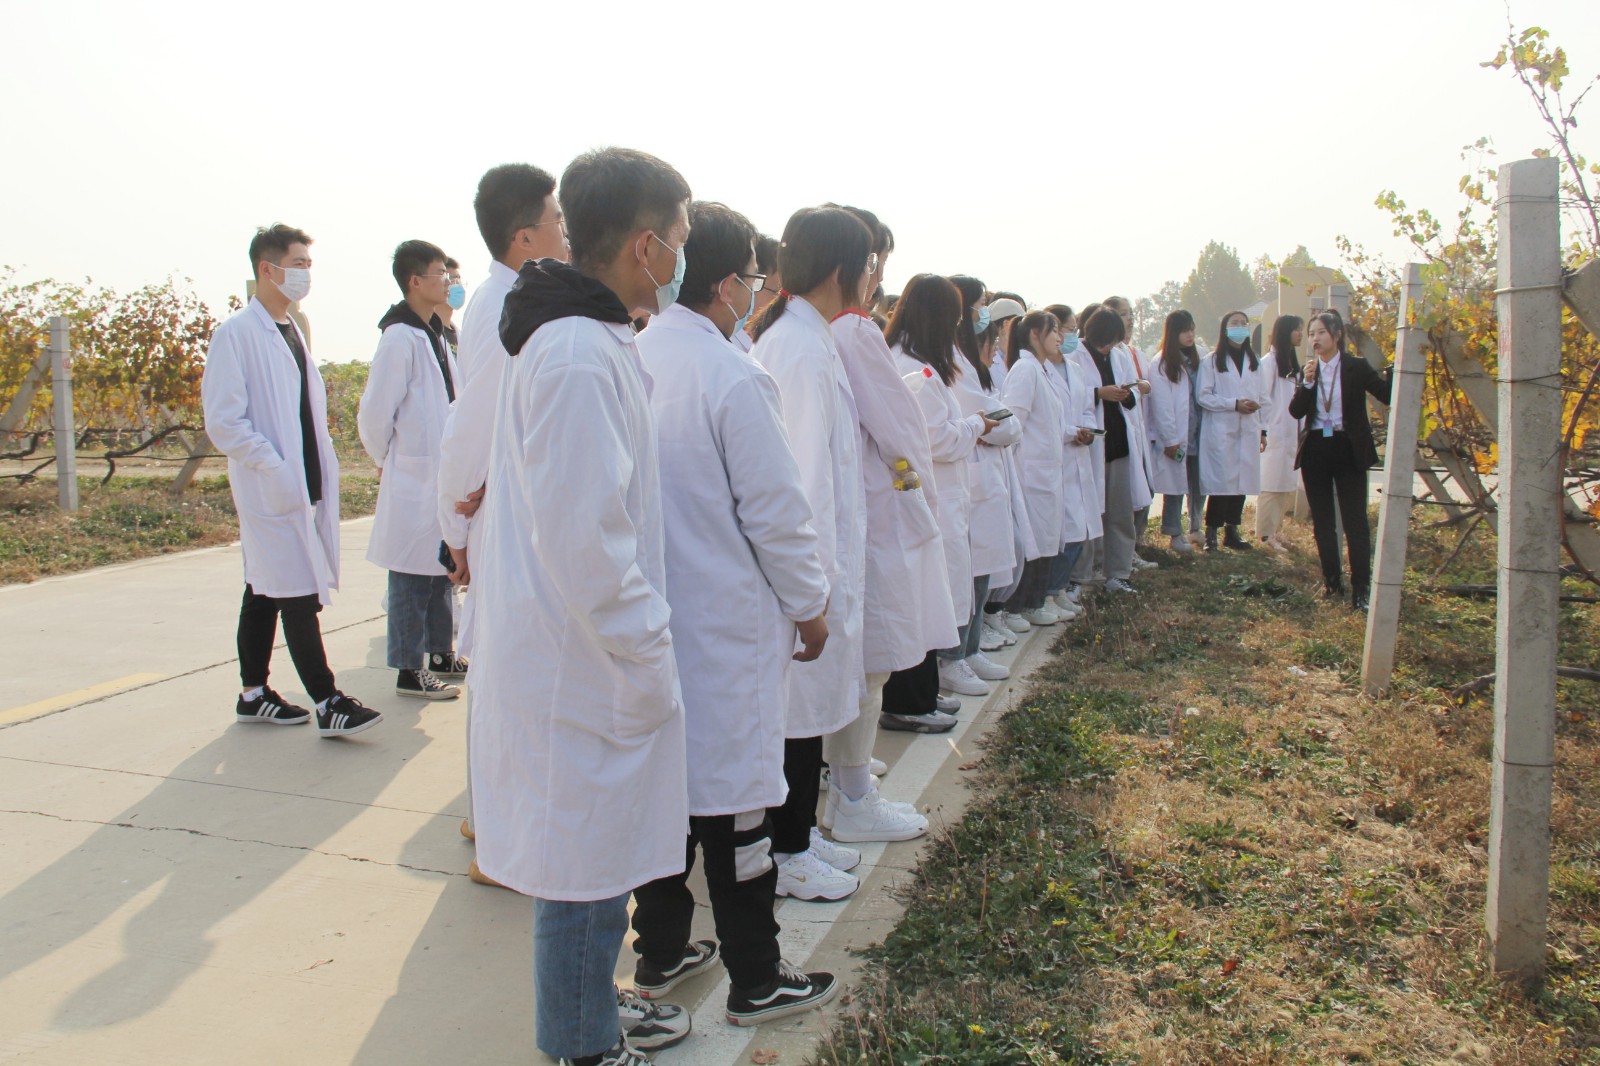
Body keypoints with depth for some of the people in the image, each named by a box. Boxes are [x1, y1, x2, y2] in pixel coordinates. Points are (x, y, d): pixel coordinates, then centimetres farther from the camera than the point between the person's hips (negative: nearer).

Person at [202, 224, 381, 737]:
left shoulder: (291, 330, 16)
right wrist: (275, 469, -20)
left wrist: (321, 471, 12)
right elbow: (224, 422, -15)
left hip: (304, 484, 8)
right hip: (270, 490, -8)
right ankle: (327, 703, -6)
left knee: (265, 591, 14)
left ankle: (253, 694, 23)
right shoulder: (236, 334, -10)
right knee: (298, 594, -8)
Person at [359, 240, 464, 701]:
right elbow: (374, 414, -16)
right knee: (413, 577, -1)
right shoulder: (400, 338, -16)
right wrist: (388, 462, -3)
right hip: (413, 479, -9)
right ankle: (409, 671, 8)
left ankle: (441, 650, 30)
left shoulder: (434, 333, 12)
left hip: (442, 477, 9)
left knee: (442, 569, 17)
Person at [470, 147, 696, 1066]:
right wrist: (649, 663, -16)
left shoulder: (586, 339, 10)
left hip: (582, 652, 10)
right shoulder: (580, 358, -23)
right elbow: (586, 543, -26)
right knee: (588, 862, 7)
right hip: (585, 663, -10)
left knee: (593, 848, 23)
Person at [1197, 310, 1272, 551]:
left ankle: (1232, 531, 15)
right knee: (1221, 482, -9)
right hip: (1221, 431, -4)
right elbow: (1204, 397, -6)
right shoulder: (1212, 362, 1)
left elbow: (1264, 398, 15)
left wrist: (1263, 429, 8)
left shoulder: (1255, 362, 15)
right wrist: (1235, 404, -13)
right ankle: (1211, 532, 0)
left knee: (1242, 481, 5)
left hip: (1248, 431, 5)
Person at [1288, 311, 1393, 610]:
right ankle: (1332, 581, 23)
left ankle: (1360, 589, -5)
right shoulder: (1308, 370, 8)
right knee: (1322, 521, 11)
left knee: (1355, 520, -6)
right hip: (1315, 450, 4)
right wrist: (1307, 382, -15)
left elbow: (1387, 395, -12)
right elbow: (1295, 411, -2)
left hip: (1348, 450, -4)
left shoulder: (1357, 367, -3)